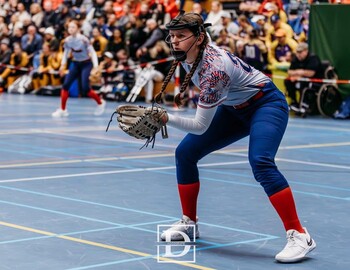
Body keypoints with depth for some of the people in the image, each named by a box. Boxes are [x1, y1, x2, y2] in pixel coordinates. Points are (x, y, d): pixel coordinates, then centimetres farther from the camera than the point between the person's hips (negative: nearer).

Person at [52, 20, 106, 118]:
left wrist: (96, 67, -26)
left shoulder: (83, 39, -21)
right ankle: (63, 110, 2)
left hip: (86, 64, -5)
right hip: (75, 64, 5)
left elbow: (93, 53, -17)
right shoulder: (67, 40, -7)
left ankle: (100, 103, 13)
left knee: (85, 89, -14)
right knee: (65, 85, -8)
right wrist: (63, 65, 2)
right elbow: (66, 53, 11)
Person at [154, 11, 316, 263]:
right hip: (235, 108, 9)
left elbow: (200, 126, -32)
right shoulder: (186, 55, -12)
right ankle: (189, 222, 19)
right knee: (185, 152, 2)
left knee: (260, 162, -33)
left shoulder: (213, 69, -35)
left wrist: (166, 118, -40)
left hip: (266, 103, -9)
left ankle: (299, 236, -26)